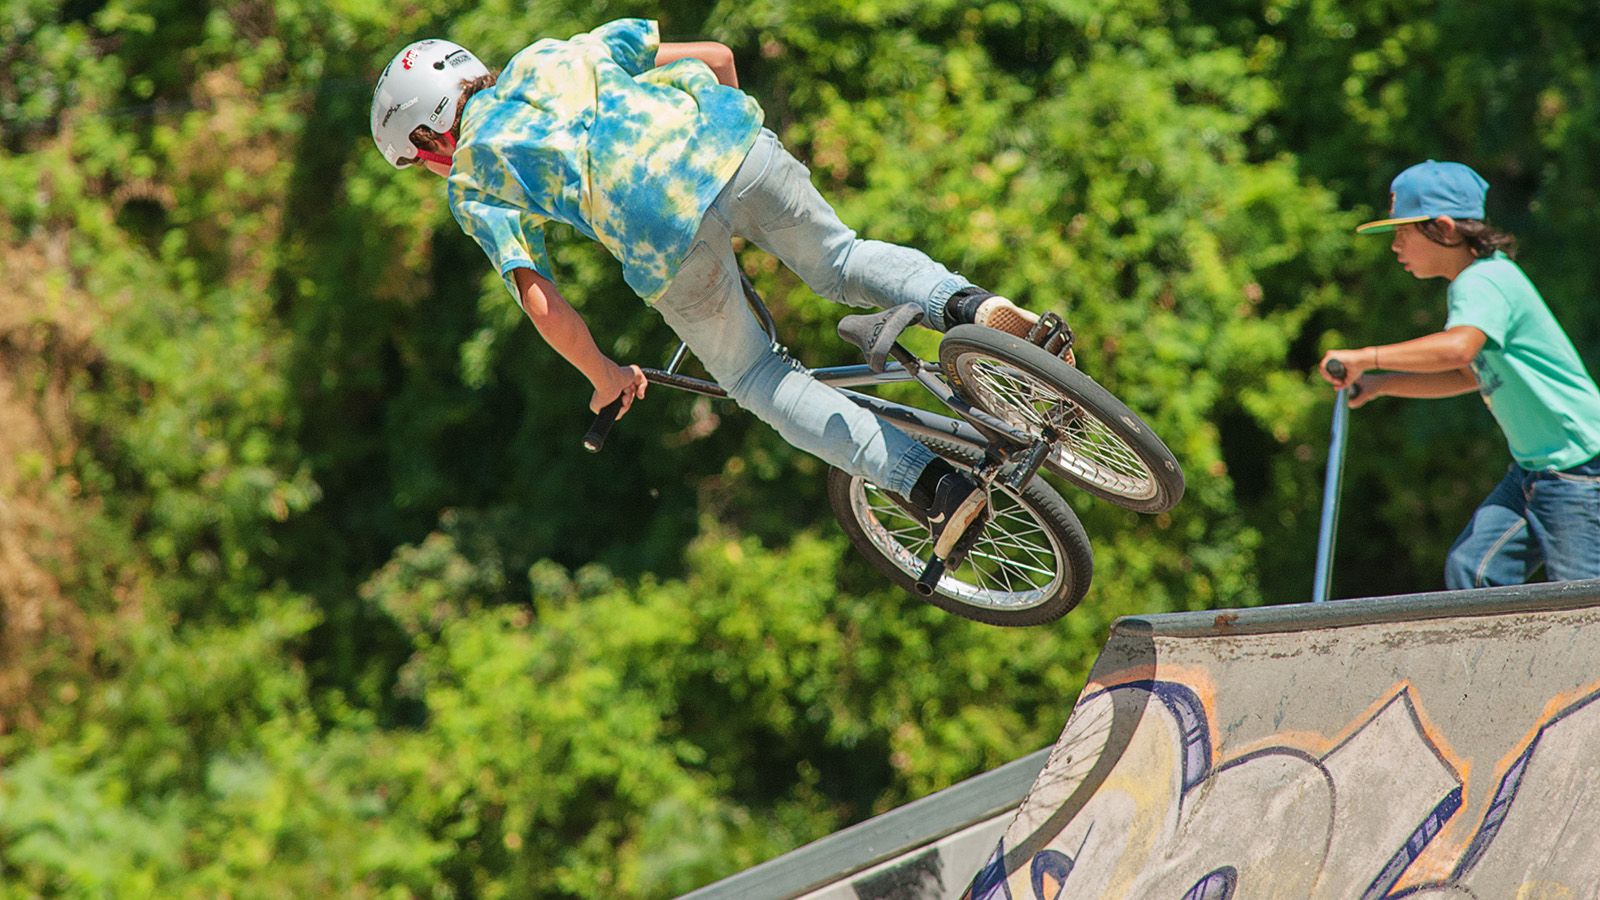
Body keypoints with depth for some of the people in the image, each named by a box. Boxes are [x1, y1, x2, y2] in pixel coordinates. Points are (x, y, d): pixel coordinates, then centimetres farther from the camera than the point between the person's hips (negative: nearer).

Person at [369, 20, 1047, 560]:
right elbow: (716, 57, 30)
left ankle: (936, 487, 2)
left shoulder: (472, 186, 19)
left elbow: (539, 300, 7)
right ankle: (971, 307, -3)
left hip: (662, 236, -4)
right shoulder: (553, 55, 32)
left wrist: (604, 377, 23)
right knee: (842, 262, 28)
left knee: (757, 381, 16)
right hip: (731, 142, 4)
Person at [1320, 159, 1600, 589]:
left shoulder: (1482, 283, -17)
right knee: (1471, 569, 1)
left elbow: (1458, 347, -39)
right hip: (1534, 466, 10)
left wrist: (1365, 358, -33)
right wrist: (1381, 384, 16)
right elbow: (1469, 374, 27)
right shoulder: (1478, 281, 14)